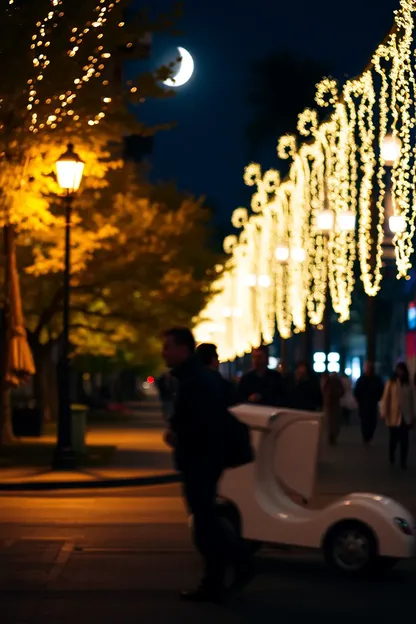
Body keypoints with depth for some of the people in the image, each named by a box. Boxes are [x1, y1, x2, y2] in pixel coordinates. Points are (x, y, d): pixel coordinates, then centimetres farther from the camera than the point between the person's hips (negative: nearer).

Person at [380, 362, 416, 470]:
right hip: (394, 417, -1)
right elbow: (385, 399, -3)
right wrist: (384, 414, -4)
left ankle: (403, 462, 6)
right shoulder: (391, 383, -3)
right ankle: (392, 457, 33)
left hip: (406, 417, 1)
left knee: (404, 441, -1)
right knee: (394, 439, 7)